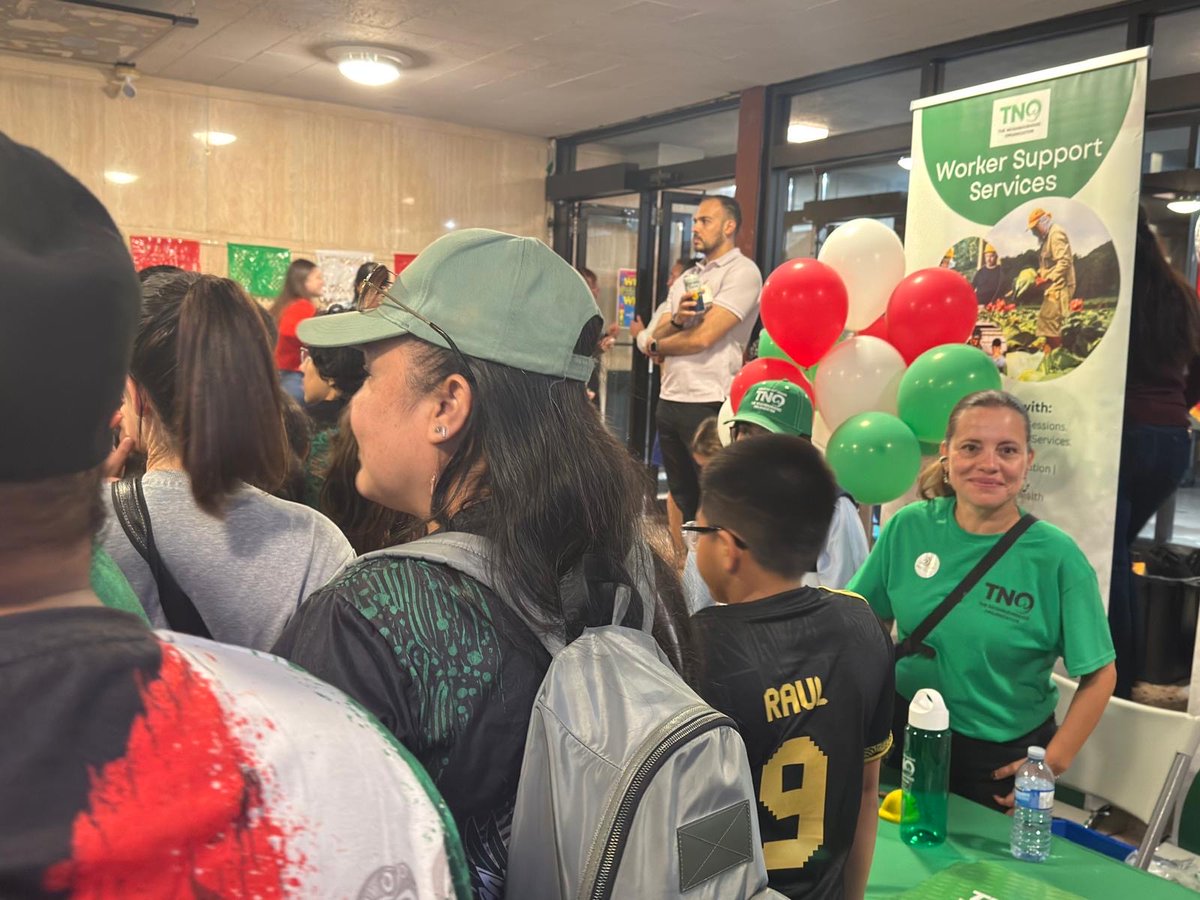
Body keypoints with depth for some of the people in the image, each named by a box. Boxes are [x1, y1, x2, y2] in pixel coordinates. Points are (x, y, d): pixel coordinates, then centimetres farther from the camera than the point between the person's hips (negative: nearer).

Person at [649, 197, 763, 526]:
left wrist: (657, 346, 1)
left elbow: (704, 337, -16)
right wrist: (677, 319, -12)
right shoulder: (686, 279, 17)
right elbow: (657, 337, 10)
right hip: (670, 399, 8)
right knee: (681, 498, 15)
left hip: (708, 403, -7)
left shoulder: (742, 272, -7)